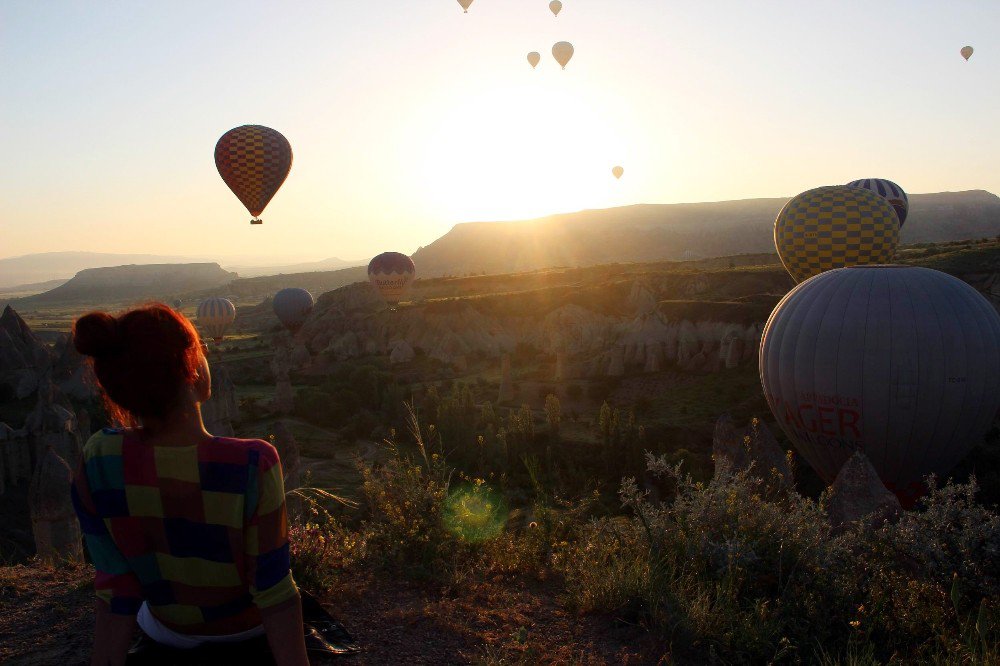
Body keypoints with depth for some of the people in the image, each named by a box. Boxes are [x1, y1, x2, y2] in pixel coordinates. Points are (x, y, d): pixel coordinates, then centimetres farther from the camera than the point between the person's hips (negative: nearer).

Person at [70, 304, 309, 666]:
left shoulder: (97, 463, -26)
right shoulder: (253, 464, -35)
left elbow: (116, 586, -16)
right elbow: (273, 591, -26)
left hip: (171, 632, 2)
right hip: (248, 624, -1)